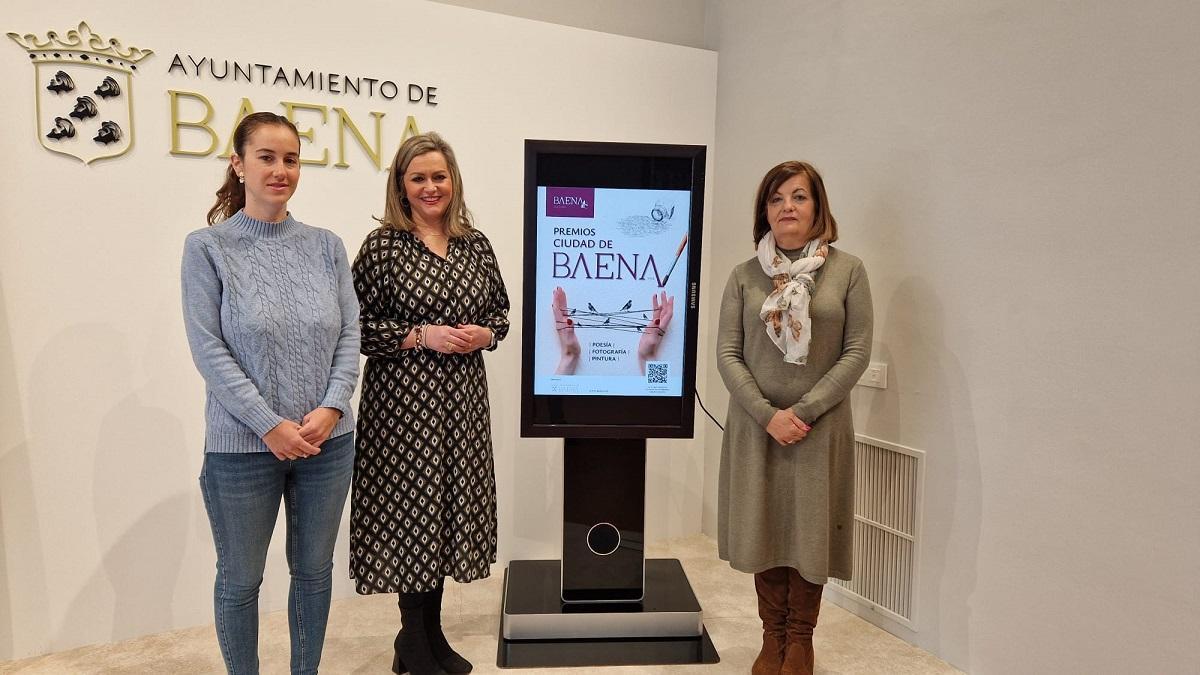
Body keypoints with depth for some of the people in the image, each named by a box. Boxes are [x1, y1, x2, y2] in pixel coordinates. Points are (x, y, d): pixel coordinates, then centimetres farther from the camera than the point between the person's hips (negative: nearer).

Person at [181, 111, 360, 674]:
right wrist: (271, 425, -15)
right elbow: (208, 349, -9)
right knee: (240, 580, 12)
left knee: (314, 570, 16)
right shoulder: (207, 247, -4)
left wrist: (331, 407, -12)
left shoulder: (325, 246, 5)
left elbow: (349, 333, 2)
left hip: (328, 441, 3)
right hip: (243, 445, -3)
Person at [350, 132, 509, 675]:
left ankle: (432, 630, 29)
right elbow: (358, 326, -7)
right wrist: (423, 336, -15)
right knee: (410, 504, 1)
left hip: (463, 396, 5)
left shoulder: (475, 243, 9)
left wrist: (486, 334, -5)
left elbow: (501, 311, 16)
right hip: (405, 398, -4)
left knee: (450, 501, 10)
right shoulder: (382, 245, -5)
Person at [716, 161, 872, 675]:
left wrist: (802, 411, -13)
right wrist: (768, 415, -12)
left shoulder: (847, 270, -1)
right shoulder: (744, 276, 3)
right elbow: (727, 353, -1)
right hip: (755, 426, 2)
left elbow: (857, 352, -6)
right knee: (764, 530, 9)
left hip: (820, 427, -1)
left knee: (810, 532, 7)